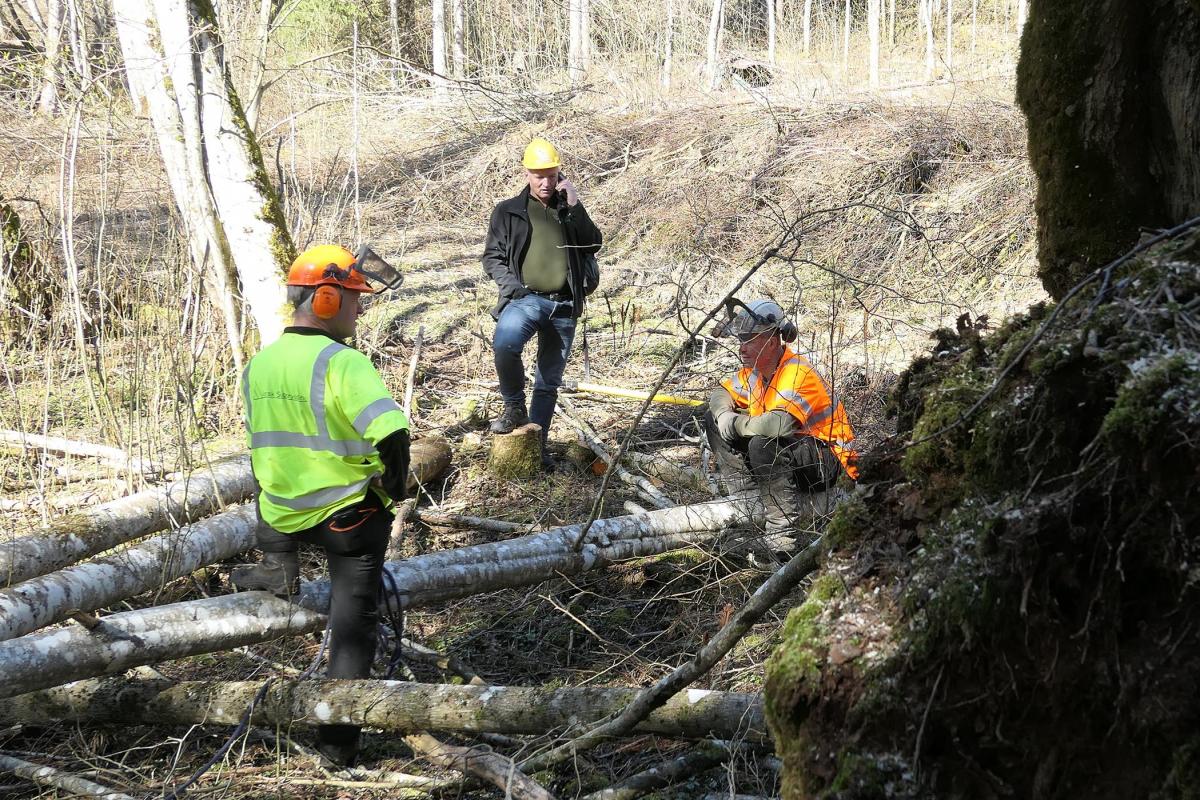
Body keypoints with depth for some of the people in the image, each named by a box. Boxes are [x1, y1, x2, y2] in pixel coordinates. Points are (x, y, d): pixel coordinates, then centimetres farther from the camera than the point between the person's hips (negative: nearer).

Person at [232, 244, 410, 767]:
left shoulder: (258, 364, 0)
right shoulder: (342, 362, -22)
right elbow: (392, 434, -34)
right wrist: (393, 485, -14)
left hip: (285, 515, 5)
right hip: (351, 516, -5)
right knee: (353, 625, 5)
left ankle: (277, 570, 37)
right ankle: (338, 741, 7)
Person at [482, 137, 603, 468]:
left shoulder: (569, 211, 14)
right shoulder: (508, 211, 8)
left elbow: (593, 244, 0)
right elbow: (492, 256, 7)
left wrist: (574, 205, -8)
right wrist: (511, 286, -9)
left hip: (564, 306, 3)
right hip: (525, 299, -3)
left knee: (549, 382, 8)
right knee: (504, 344, -34)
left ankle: (537, 446, 19)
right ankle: (515, 407, -13)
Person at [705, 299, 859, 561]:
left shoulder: (797, 373, -26)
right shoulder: (754, 370, 0)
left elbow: (779, 424, -42)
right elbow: (721, 393, 15)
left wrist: (736, 424, -25)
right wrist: (724, 414, -10)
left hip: (827, 462, -9)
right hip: (787, 448, 9)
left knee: (764, 444, -40)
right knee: (712, 419, 3)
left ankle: (782, 536, -34)